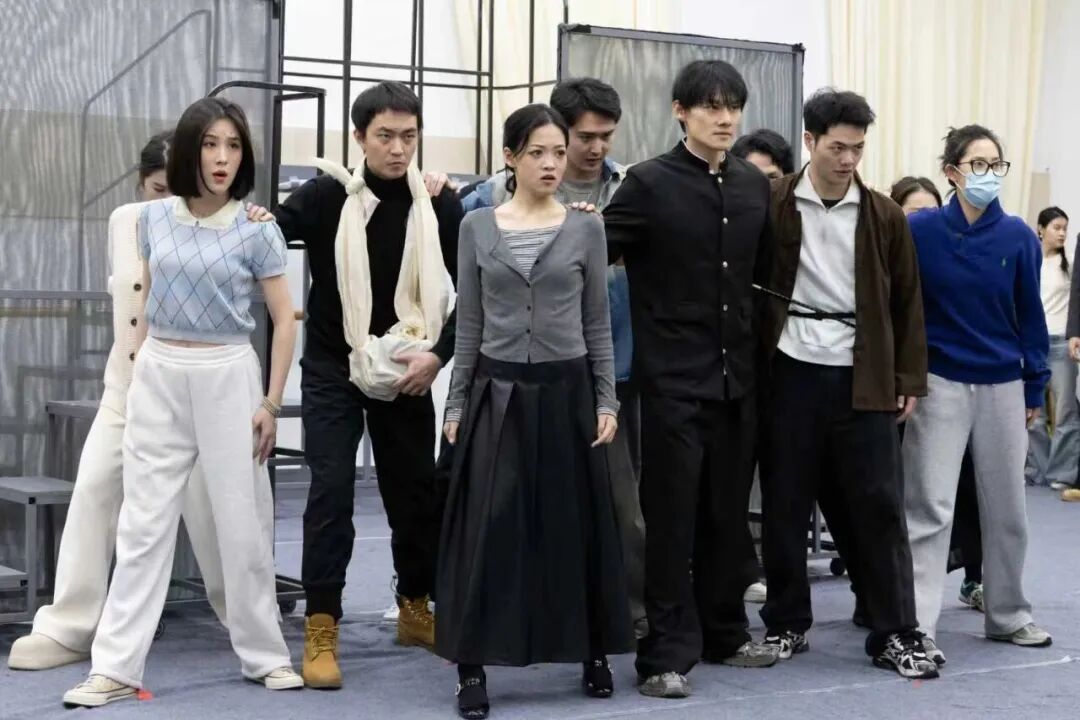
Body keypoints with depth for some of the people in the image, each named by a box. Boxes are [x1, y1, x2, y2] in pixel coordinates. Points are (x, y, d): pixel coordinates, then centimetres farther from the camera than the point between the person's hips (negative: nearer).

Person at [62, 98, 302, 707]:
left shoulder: (257, 230, -6)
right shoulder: (155, 219, 3)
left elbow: (284, 321, -3)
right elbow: (147, 306, 14)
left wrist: (271, 403, -7)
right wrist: (140, 376, 13)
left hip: (227, 376, -2)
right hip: (159, 377, 2)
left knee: (242, 523, 4)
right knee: (144, 523, 2)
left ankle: (265, 654, 19)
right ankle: (116, 667, 4)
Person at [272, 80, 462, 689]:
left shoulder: (440, 204, -4)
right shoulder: (326, 196, -10)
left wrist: (440, 353, -9)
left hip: (406, 372, 3)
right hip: (334, 370, -2)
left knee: (417, 491, 10)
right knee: (332, 492, -7)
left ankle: (417, 608, 30)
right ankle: (321, 630, 0)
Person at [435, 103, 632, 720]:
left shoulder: (586, 229, 3)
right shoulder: (477, 228, 3)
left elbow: (598, 325, 5)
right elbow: (469, 327, 6)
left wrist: (606, 400, -1)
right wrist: (456, 405, 3)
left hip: (566, 391, 0)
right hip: (497, 393, 0)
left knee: (577, 524, 6)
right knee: (489, 529, -1)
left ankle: (593, 653, 21)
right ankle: (474, 668, 6)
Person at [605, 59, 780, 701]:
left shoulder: (756, 185, 9)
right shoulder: (649, 183, -6)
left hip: (737, 375, 5)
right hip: (674, 377, -5)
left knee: (729, 513, 12)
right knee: (672, 516, -1)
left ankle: (724, 633, 25)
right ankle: (668, 652, 5)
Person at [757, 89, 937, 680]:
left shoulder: (884, 216, 4)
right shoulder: (772, 205, -2)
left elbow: (906, 302, 8)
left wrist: (908, 380, 5)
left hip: (862, 379, 1)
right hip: (789, 372, 0)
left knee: (878, 505, 1)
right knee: (784, 505, 7)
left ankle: (894, 635, 9)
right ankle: (786, 624, 21)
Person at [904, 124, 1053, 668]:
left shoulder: (1018, 237, -3)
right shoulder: (919, 231, -8)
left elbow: (1029, 316, 3)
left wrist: (1035, 388, 5)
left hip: (1003, 386, 3)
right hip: (939, 384, -3)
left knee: (1006, 508, 13)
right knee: (930, 509, -3)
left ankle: (1007, 616, 28)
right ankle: (916, 626, -1)